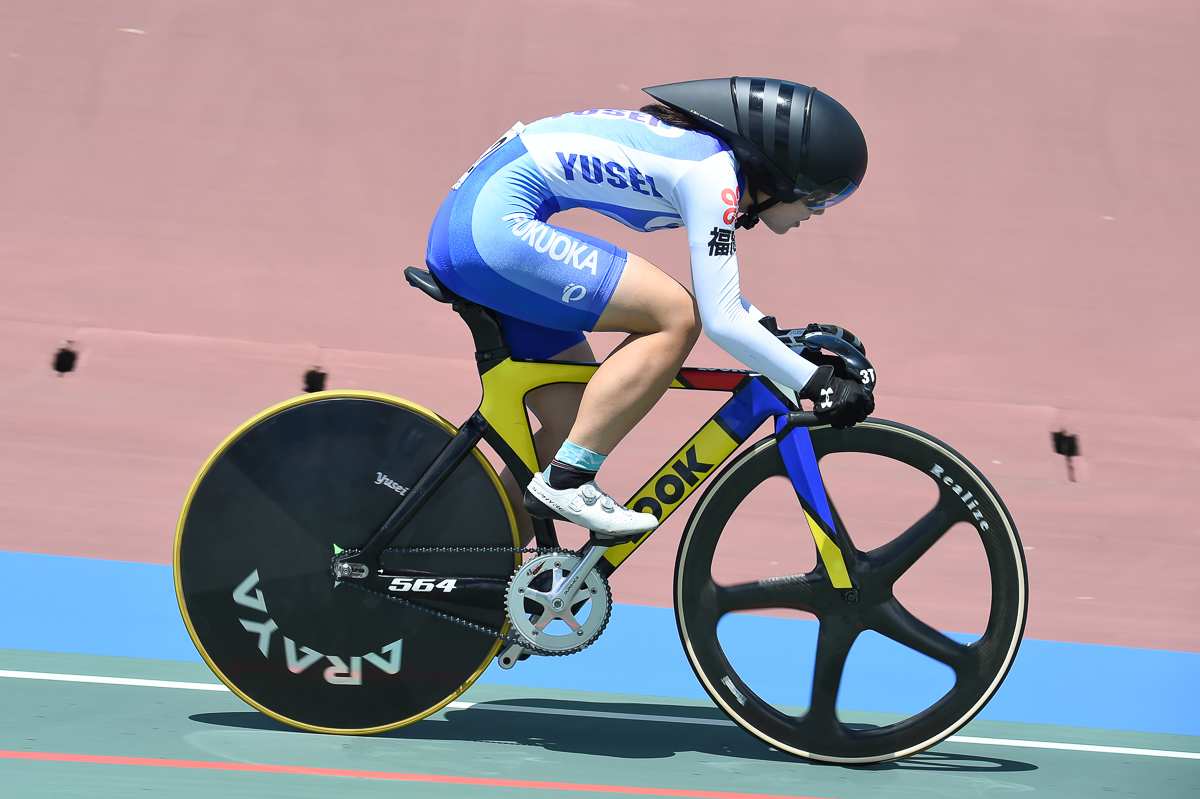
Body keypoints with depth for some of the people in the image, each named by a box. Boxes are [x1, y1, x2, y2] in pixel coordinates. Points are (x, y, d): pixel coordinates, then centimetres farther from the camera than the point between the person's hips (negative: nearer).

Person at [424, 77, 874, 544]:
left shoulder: (700, 149, 15)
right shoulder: (711, 171, -13)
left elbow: (718, 291, 27)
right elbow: (722, 320, -17)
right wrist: (818, 384, -11)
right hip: (493, 224, -10)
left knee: (577, 426, 10)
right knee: (677, 317, -15)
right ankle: (565, 482, -11)